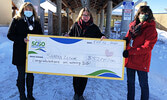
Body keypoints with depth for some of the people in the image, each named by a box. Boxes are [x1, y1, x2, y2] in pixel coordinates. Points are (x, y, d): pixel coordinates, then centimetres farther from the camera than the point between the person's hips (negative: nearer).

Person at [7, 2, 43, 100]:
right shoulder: (16, 20, -1)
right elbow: (10, 35, -5)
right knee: (21, 75, 6)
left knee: (30, 74, 12)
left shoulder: (36, 21, 9)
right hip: (20, 53, -3)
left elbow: (40, 35, 14)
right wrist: (22, 39, -19)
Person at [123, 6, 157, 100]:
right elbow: (127, 38, 16)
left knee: (143, 84, 7)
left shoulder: (151, 29, -9)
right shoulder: (133, 26, 9)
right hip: (130, 60, 6)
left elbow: (148, 47, -18)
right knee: (130, 82, 17)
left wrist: (130, 52, -23)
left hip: (141, 61, -6)